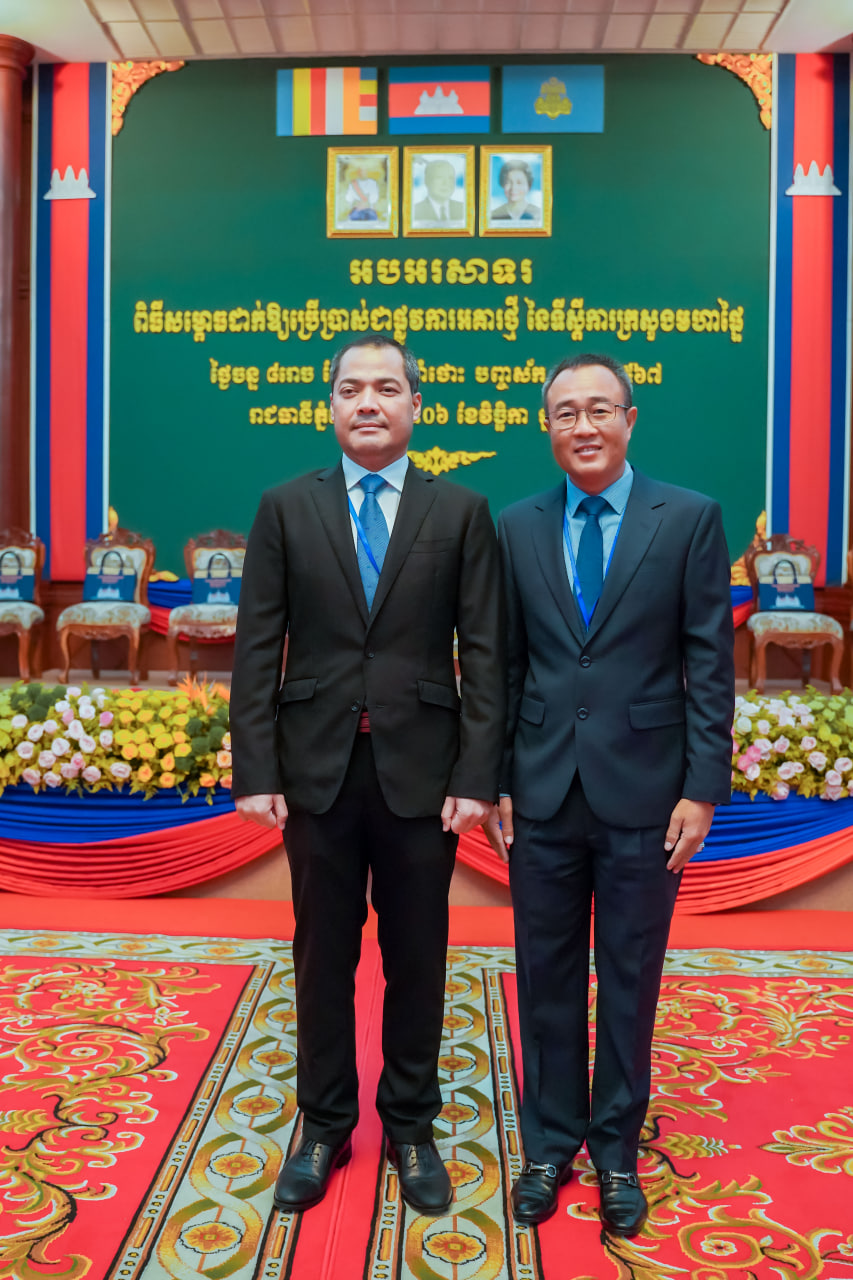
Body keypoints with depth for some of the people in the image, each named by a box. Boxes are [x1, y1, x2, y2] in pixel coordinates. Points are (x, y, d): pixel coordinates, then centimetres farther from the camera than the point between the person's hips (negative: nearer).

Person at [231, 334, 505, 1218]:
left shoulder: (462, 514, 2)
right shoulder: (285, 508, 4)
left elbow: (484, 653, -1)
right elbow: (257, 649, 1)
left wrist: (477, 776, -8)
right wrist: (255, 772, -5)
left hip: (420, 771, 0)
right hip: (318, 770, 1)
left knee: (416, 960, 11)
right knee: (323, 957, 12)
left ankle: (411, 1127, 31)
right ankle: (323, 1126, 31)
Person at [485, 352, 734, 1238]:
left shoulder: (689, 519, -2)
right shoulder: (517, 528, 5)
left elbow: (710, 664, -3)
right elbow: (505, 665, 6)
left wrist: (702, 789, -7)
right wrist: (493, 783, 3)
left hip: (643, 795, -2)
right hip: (542, 794, 2)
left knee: (629, 981, 11)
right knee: (546, 978, 12)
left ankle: (616, 1148, 30)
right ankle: (550, 1142, 31)